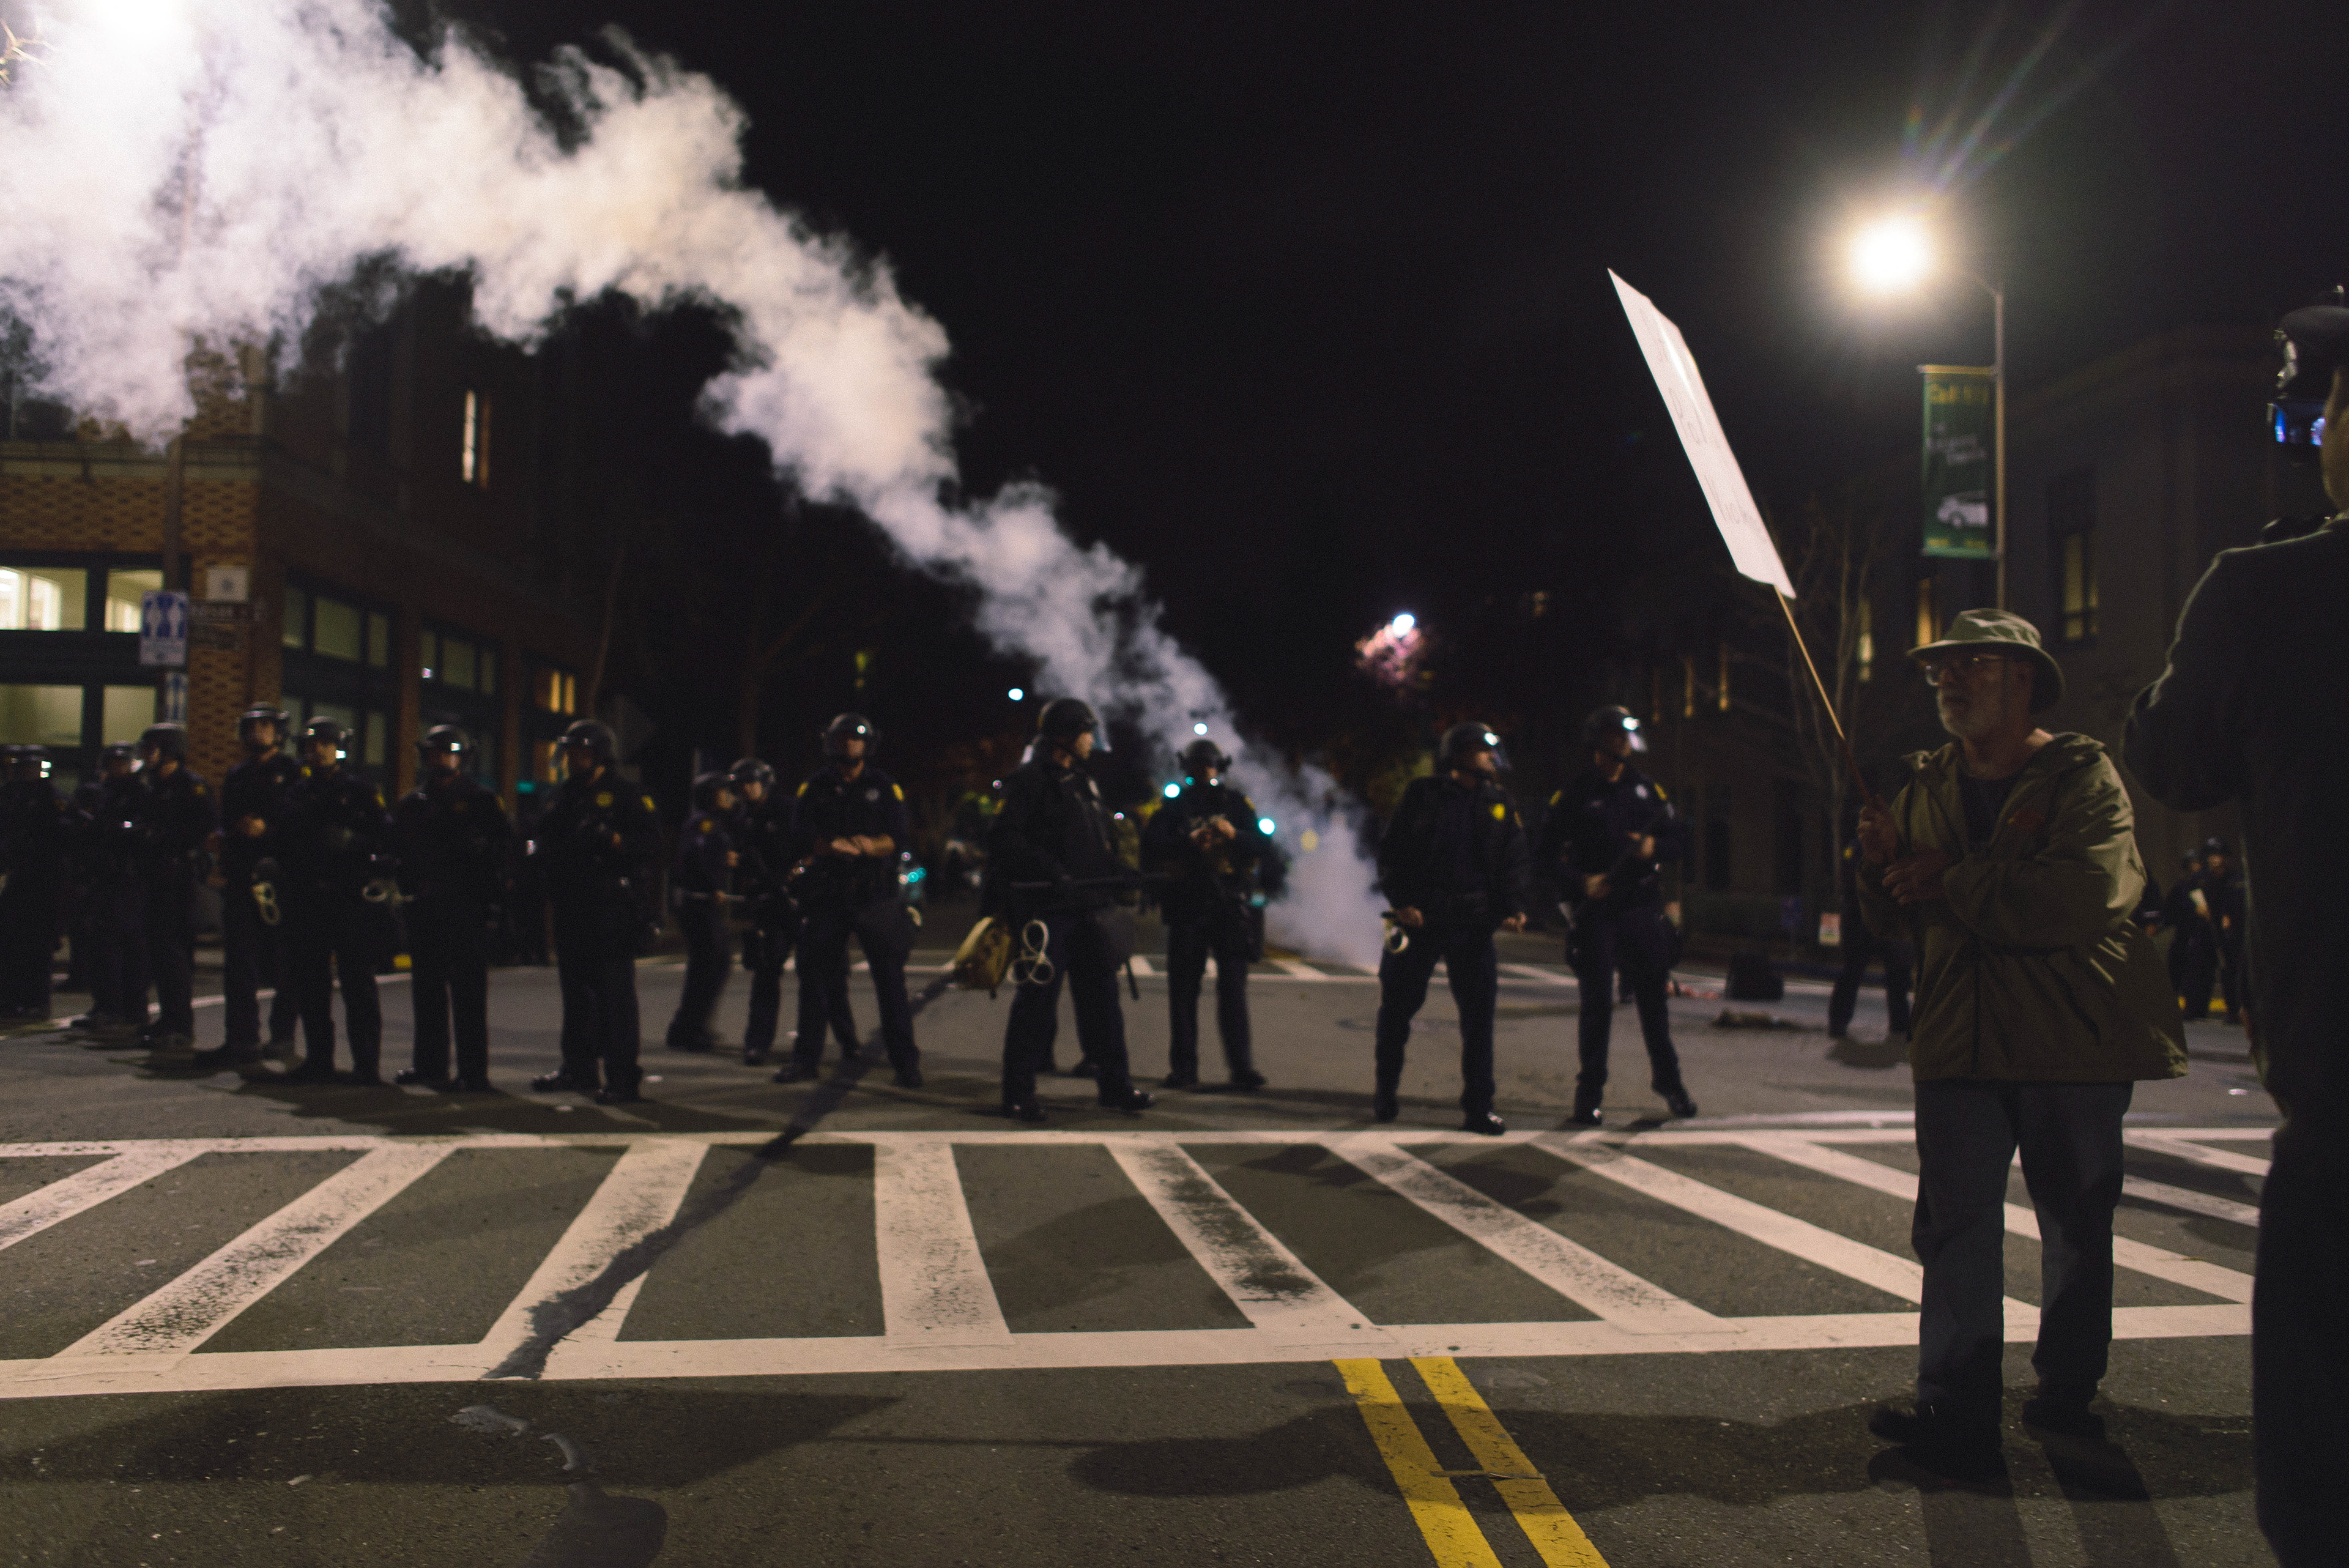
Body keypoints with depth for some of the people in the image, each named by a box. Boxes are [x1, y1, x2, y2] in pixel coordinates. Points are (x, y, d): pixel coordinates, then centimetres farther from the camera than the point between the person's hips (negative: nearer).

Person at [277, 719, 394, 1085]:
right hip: (308, 901, 5)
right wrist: (275, 866, 7)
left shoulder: (361, 791, 3)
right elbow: (287, 843, 24)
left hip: (352, 899, -5)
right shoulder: (297, 795, 18)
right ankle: (318, 1061, 16)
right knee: (310, 982, 7)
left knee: (358, 981, -5)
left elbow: (386, 838, -4)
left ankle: (367, 1064, -3)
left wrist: (351, 840, -20)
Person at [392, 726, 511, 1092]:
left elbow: (503, 849, -3)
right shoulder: (412, 803, 17)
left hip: (466, 908, -6)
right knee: (426, 989, 13)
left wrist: (491, 898, -10)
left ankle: (473, 1072, -5)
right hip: (424, 908, 6)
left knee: (467, 990, -7)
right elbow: (397, 850, 22)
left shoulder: (482, 801, 0)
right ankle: (428, 1064, 24)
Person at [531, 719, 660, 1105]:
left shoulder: (627, 796, -2)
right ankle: (579, 1069, 25)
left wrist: (614, 840, -25)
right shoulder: (564, 799, 21)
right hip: (570, 907, 8)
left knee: (615, 992, -10)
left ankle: (622, 1077, -8)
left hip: (610, 909, -8)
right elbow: (547, 841, 30)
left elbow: (651, 841, -12)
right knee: (575, 989, 14)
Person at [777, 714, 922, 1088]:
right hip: (826, 894, 2)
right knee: (816, 975, 6)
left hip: (875, 893, -1)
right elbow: (801, 833, -2)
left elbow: (901, 835, -3)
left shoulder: (884, 787, 7)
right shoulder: (815, 786, 9)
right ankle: (806, 1056, 18)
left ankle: (905, 1060, 2)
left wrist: (869, 846, -23)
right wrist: (834, 847, -21)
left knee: (890, 976, -3)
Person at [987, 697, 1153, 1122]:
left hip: (1087, 910, 8)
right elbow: (1007, 840, -17)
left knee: (1101, 994, 10)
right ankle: (1019, 1094, 5)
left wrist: (1120, 872, 8)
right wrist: (1053, 874, -24)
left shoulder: (1085, 784, 19)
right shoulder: (1027, 782, -6)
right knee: (1037, 1000, -4)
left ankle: (1115, 1085, 19)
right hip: (1045, 908, -8)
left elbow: (1103, 840, 26)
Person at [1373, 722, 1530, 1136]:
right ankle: (1386, 1090, 24)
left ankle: (1478, 1107, 4)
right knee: (1397, 1007, 6)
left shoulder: (1501, 804, 11)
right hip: (1419, 917, -2)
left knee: (1479, 1012, -3)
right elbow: (1392, 851, 2)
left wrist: (1512, 907, -6)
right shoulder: (1422, 795, 3)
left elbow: (1516, 862, 10)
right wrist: (1401, 901, -9)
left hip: (1473, 924, 2)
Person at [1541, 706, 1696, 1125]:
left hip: (1641, 906, 3)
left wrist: (1655, 848, -7)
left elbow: (1680, 838, 14)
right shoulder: (1573, 796, 1)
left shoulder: (1646, 789, 11)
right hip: (1594, 910, -3)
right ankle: (1590, 1090, 7)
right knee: (1597, 1000, -2)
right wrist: (1581, 883, -15)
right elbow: (1549, 851, 0)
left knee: (1653, 994, 7)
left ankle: (1667, 1077, 23)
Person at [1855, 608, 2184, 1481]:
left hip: (2075, 1042, -3)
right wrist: (1883, 867, -7)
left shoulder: (2082, 775, -3)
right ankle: (1958, 1417, -3)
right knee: (1956, 1226, -5)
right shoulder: (1926, 788, 12)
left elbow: (2087, 893, -22)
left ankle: (2067, 1394, 29)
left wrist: (1952, 883, -18)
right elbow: (1897, 923, 14)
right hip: (1959, 1040, 3)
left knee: (2077, 1228, 12)